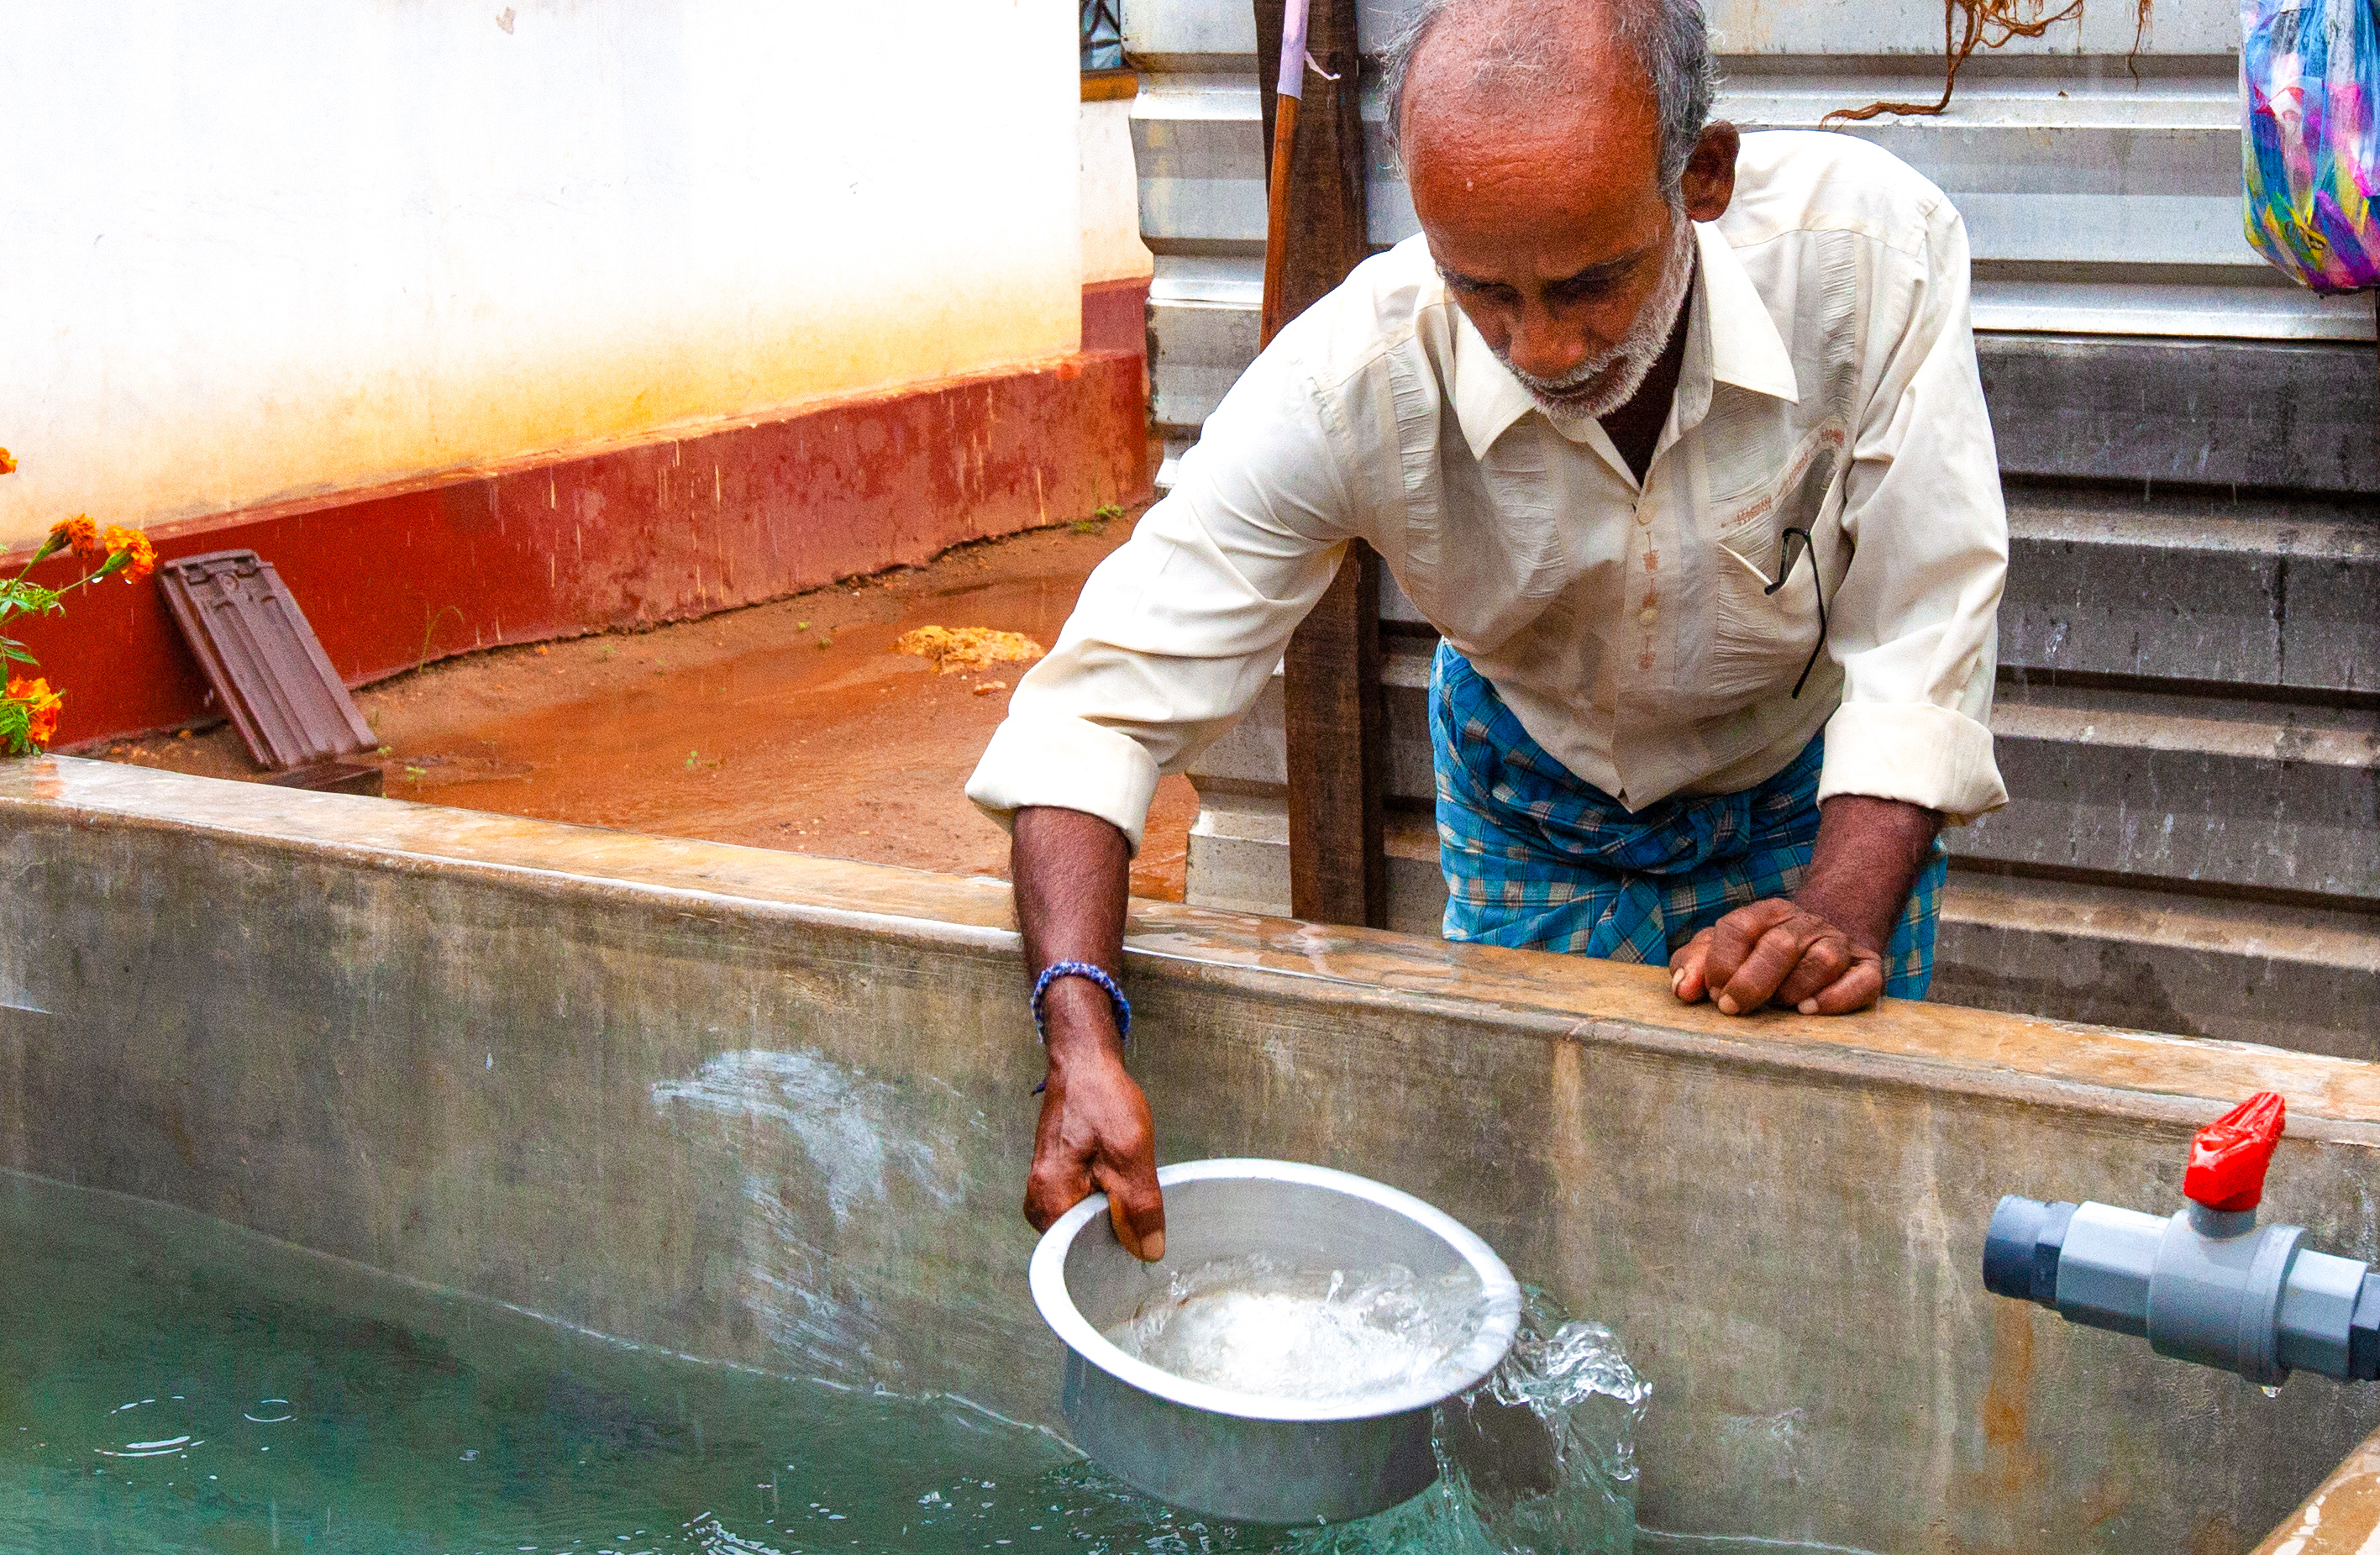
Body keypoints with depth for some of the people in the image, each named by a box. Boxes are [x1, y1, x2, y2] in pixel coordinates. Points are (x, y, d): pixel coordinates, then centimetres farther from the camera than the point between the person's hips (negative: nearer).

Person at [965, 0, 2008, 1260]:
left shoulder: (1872, 249, -36)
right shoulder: (1347, 384, -35)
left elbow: (1917, 642, -28)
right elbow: (1101, 703, -32)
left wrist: (1842, 918, -44)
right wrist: (1080, 1036, -47)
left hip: (1817, 790, 0)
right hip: (1534, 798, 1)